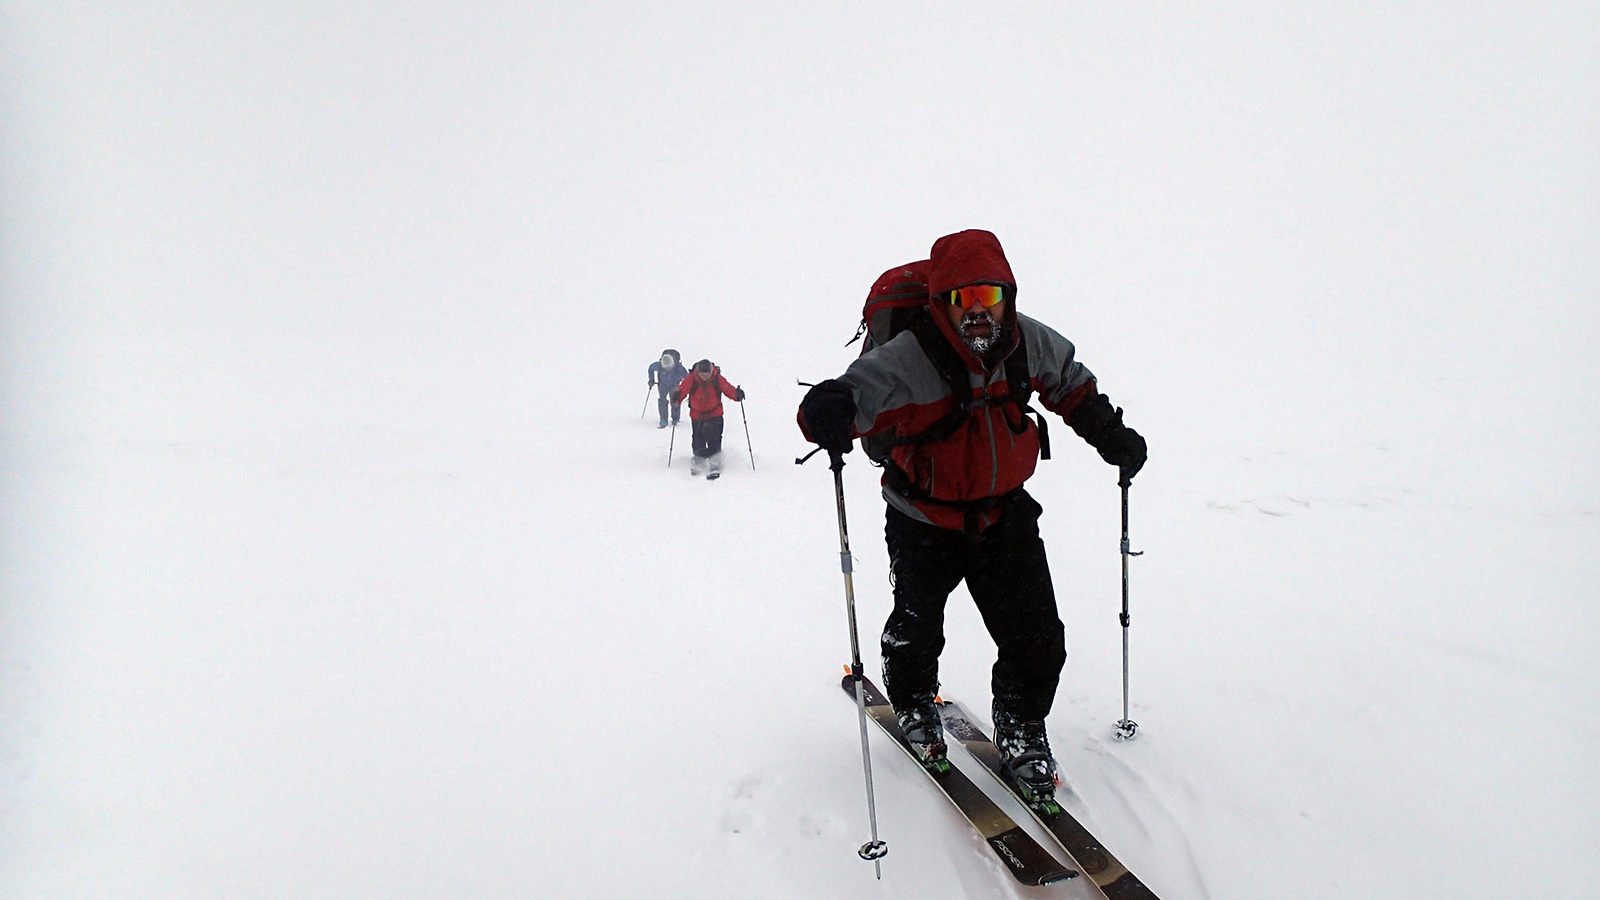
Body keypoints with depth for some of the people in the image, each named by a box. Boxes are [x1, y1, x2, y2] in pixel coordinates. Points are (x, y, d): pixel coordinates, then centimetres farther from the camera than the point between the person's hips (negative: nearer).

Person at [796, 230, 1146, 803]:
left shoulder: (1030, 344, -10)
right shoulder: (905, 361, -27)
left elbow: (1070, 385, 11)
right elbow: (855, 393, -36)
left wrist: (1110, 434, 8)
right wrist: (830, 415, -59)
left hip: (1006, 512, 3)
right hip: (926, 520, -3)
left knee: (1037, 637, 0)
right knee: (917, 629, 15)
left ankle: (1021, 732, 28)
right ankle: (913, 703, 49)